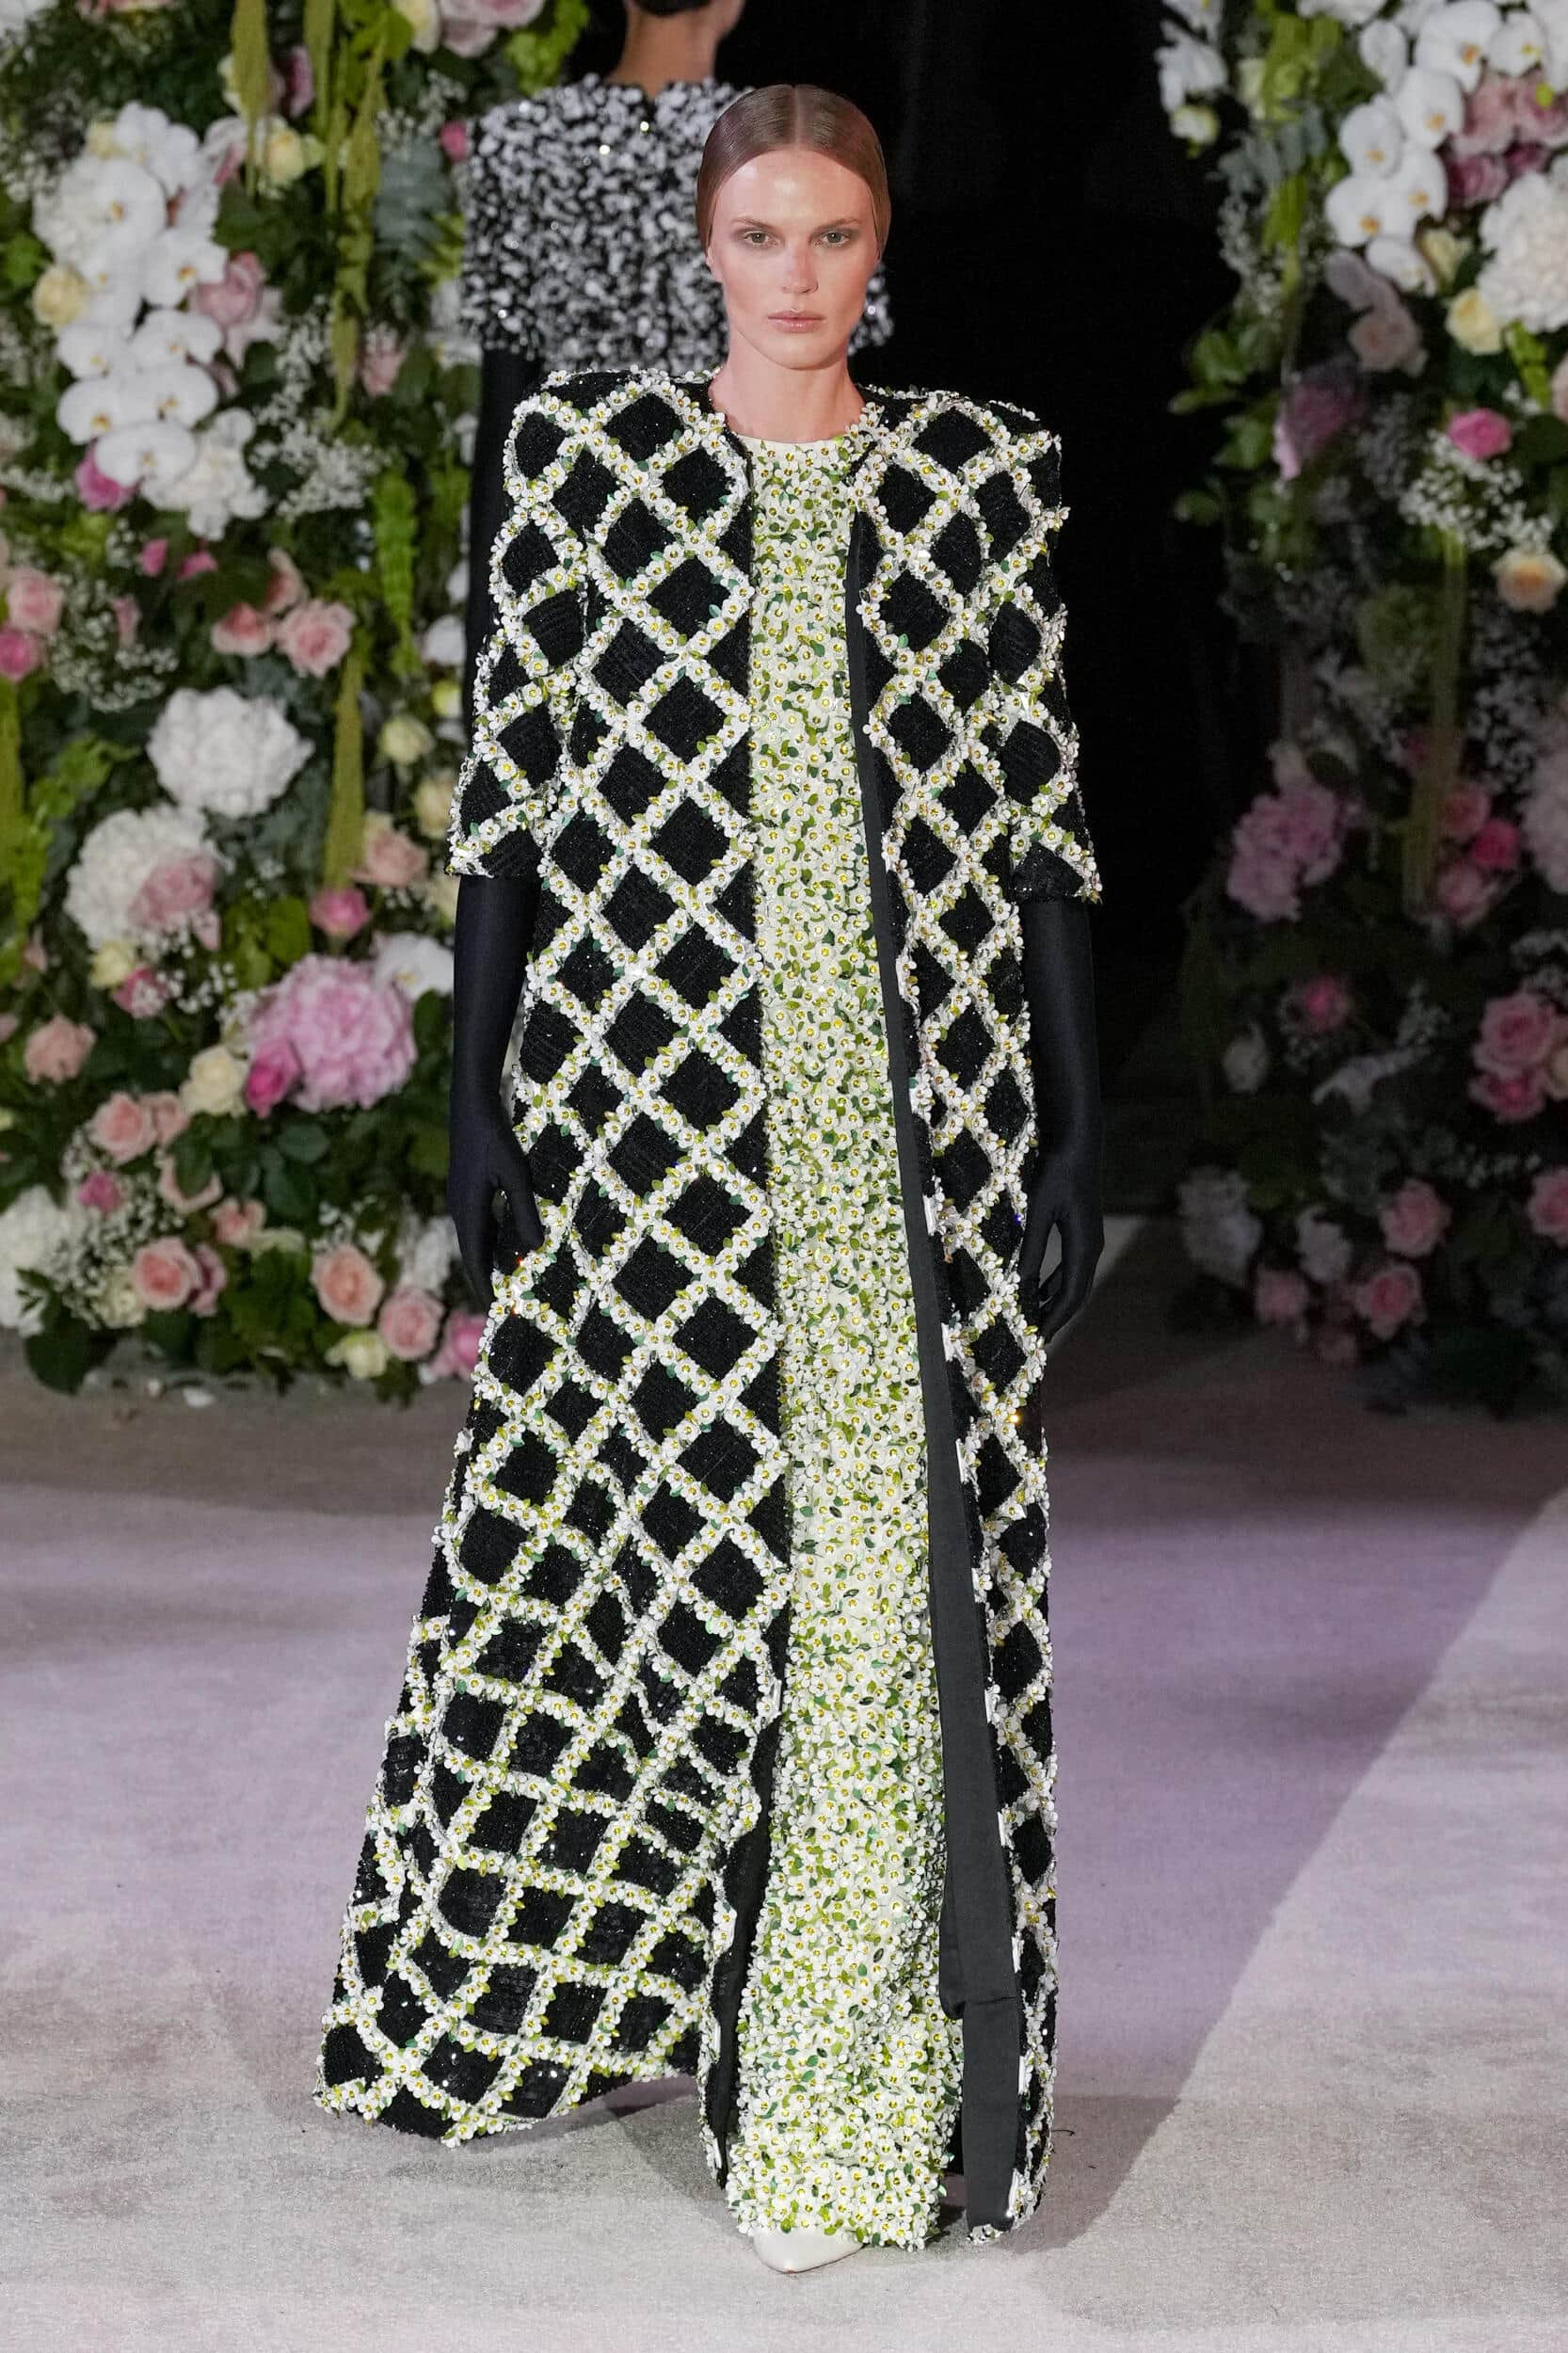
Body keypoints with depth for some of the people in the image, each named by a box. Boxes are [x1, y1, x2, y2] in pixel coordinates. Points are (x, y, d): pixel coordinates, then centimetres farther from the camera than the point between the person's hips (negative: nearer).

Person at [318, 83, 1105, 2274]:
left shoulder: (984, 474, 6)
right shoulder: (585, 451, 4)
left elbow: (1043, 811, 6)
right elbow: (511, 781, 3)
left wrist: (1080, 1118, 2)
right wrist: (480, 1095, -1)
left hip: (920, 1103, 1)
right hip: (661, 1087, -1)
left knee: (906, 1545, 0)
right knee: (681, 1516, 3)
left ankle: (857, 2083, 10)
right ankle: (628, 1970, 22)